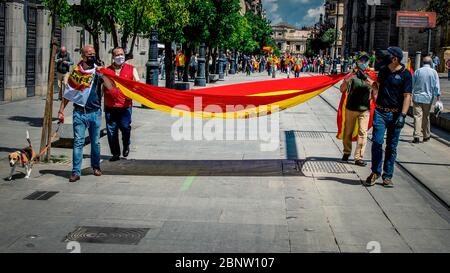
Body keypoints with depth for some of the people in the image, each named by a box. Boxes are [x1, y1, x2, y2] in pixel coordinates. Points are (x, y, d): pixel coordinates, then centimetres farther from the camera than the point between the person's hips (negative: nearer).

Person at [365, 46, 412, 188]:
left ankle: (387, 176, 13)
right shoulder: (383, 70, 9)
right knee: (377, 142, -5)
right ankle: (375, 172, 8)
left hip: (395, 114, -3)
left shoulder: (405, 74, -5)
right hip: (380, 112, 3)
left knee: (392, 146, 5)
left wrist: (402, 115, -16)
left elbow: (407, 96, -8)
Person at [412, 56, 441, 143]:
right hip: (428, 98, 1)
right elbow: (437, 86, -5)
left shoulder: (417, 71, -1)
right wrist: (438, 96, -1)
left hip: (417, 97, -1)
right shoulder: (434, 72, -2)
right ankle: (426, 136, 23)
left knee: (417, 116, -4)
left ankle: (417, 136, -15)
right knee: (426, 117, 13)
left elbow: (412, 85, 5)